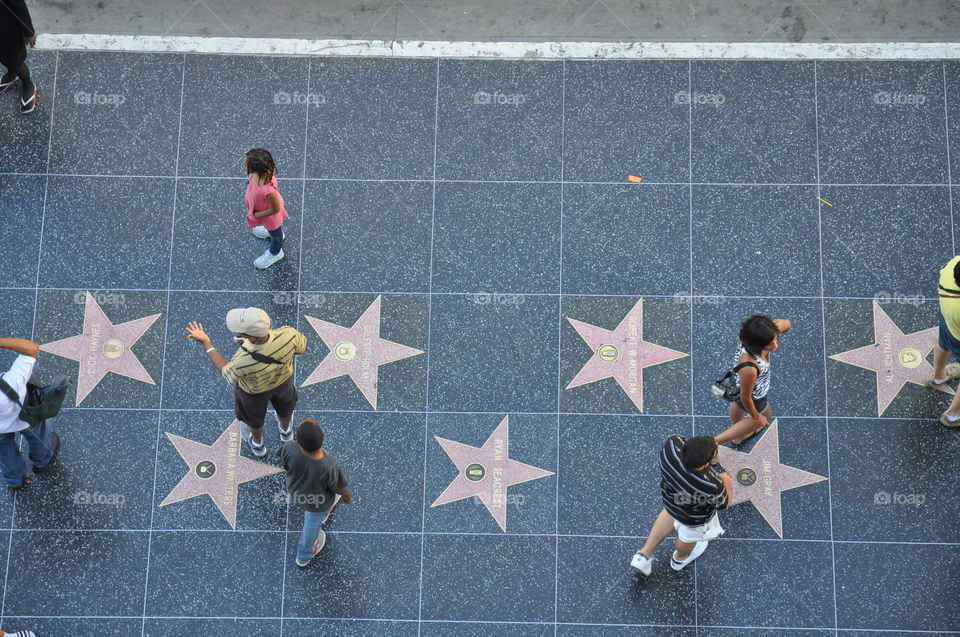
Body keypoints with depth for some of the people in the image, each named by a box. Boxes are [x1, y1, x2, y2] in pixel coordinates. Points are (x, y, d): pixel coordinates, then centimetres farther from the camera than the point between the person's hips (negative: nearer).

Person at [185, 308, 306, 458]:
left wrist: (206, 344, -17)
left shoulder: (243, 360, -46)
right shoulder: (288, 334, -41)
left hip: (255, 391, -2)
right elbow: (302, 347, -15)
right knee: (284, 406, 36)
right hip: (284, 378, 2)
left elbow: (228, 375, -21)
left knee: (254, 417, 33)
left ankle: (257, 444, 63)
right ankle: (285, 431, 68)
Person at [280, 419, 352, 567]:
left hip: (295, 489, 2)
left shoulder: (290, 449, -35)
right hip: (316, 500, -2)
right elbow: (339, 487, -21)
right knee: (313, 523, 27)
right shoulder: (329, 467, -40)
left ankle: (321, 514, 64)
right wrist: (347, 495, 1)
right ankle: (304, 555, 51)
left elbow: (285, 464, -14)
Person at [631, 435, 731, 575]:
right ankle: (680, 558, 66)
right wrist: (726, 482, -2)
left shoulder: (672, 444, -39)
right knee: (688, 537, 33)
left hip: (669, 498, 3)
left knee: (670, 515, 40)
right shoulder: (712, 487, -45)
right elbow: (724, 503, -20)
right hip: (695, 518, -3)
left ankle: (645, 554, 50)